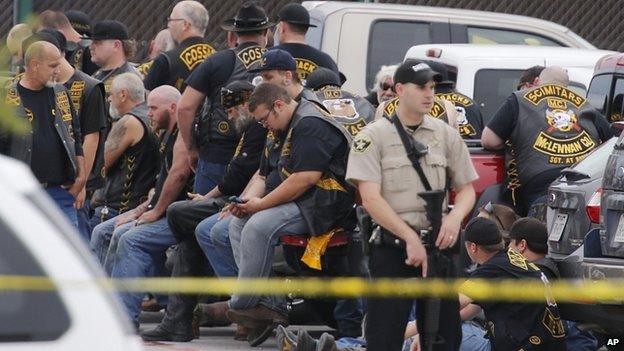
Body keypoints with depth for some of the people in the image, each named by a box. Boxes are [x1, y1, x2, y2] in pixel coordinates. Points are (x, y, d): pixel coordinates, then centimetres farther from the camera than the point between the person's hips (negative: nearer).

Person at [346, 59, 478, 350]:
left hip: (438, 246, 5)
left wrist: (455, 216, -8)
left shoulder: (446, 135, 12)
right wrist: (410, 237, -17)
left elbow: (467, 189, 16)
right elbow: (370, 198, -11)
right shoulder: (372, 137, -2)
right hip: (392, 247, -5)